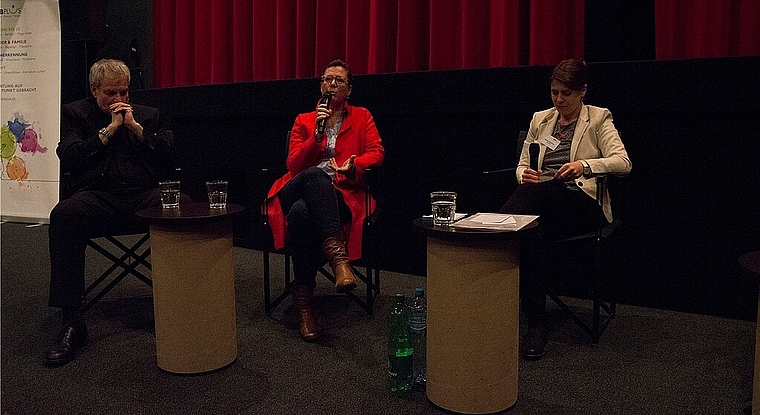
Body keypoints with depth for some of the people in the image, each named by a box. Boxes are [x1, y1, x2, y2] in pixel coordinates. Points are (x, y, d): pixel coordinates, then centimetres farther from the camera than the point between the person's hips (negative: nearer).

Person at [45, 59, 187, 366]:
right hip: (97, 199, -1)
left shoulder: (147, 115, 24)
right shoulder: (74, 113, 20)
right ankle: (72, 322, -29)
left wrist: (135, 126, 4)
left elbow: (169, 157, 10)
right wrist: (110, 128, 2)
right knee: (64, 215, -35)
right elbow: (69, 157, 2)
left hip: (144, 197, 1)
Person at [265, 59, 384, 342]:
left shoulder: (361, 117, 20)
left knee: (302, 211, -38)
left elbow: (377, 153, 6)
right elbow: (293, 165, 9)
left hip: (342, 194, -1)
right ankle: (338, 256, -52)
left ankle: (303, 298, -40)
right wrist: (317, 136, -5)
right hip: (298, 190, 1)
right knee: (315, 174, -40)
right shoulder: (303, 121, 21)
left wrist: (353, 165, -13)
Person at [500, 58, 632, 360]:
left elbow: (623, 162, -4)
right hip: (541, 200, 4)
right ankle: (536, 323, -34)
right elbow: (522, 166, 21)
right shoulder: (540, 119, 22)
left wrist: (585, 165, -24)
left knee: (534, 192, -38)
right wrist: (524, 174, -5)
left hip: (583, 204, -3)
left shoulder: (599, 119, 10)